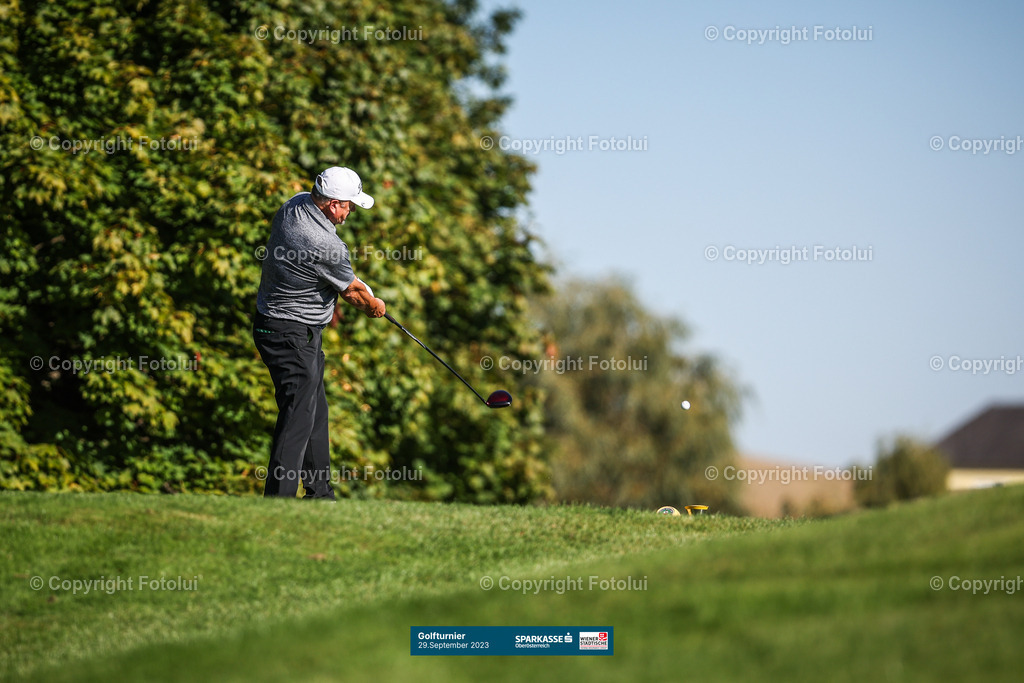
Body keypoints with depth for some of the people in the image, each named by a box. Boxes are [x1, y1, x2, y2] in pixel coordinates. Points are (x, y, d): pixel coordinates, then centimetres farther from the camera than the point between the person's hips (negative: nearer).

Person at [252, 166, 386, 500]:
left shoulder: (294, 205, 0)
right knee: (298, 416, -11)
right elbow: (353, 291, -6)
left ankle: (320, 493, 27)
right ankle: (278, 500, -16)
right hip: (292, 333, -10)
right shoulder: (326, 245, -26)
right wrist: (374, 306, 15)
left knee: (315, 410, 18)